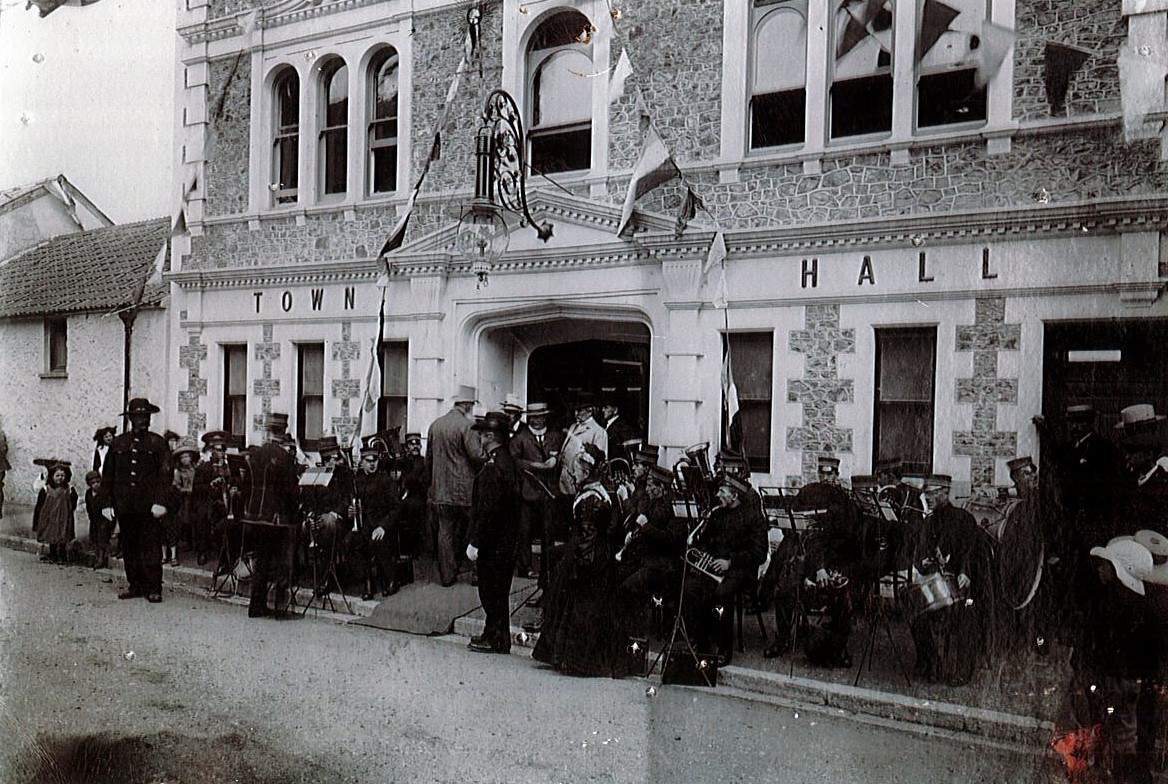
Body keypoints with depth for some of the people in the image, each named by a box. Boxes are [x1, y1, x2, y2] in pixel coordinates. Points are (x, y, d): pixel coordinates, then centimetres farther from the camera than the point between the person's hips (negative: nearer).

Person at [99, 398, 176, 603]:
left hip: (149, 507, -3)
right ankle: (135, 585, 20)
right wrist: (107, 503, 6)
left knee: (151, 548, -3)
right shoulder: (118, 444, 11)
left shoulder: (158, 443, 2)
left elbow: (166, 474, -3)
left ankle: (153, 589, 2)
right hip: (124, 506, 3)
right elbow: (107, 476, 13)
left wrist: (161, 502, -12)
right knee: (129, 548, 9)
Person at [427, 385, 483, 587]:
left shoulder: (435, 425, 9)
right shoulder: (467, 425, -11)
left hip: (440, 489, 5)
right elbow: (477, 455, -18)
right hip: (464, 488, -5)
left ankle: (447, 575, 13)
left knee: (444, 532, 8)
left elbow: (428, 458, 15)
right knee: (469, 530, 8)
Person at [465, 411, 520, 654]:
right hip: (506, 541, 9)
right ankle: (494, 634, 27)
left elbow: (488, 509, -23)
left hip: (493, 543, -9)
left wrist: (475, 543, -18)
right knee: (497, 591, 17)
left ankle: (496, 640, 10)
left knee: (491, 592, 1)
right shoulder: (508, 462, 10)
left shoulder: (493, 467, -20)